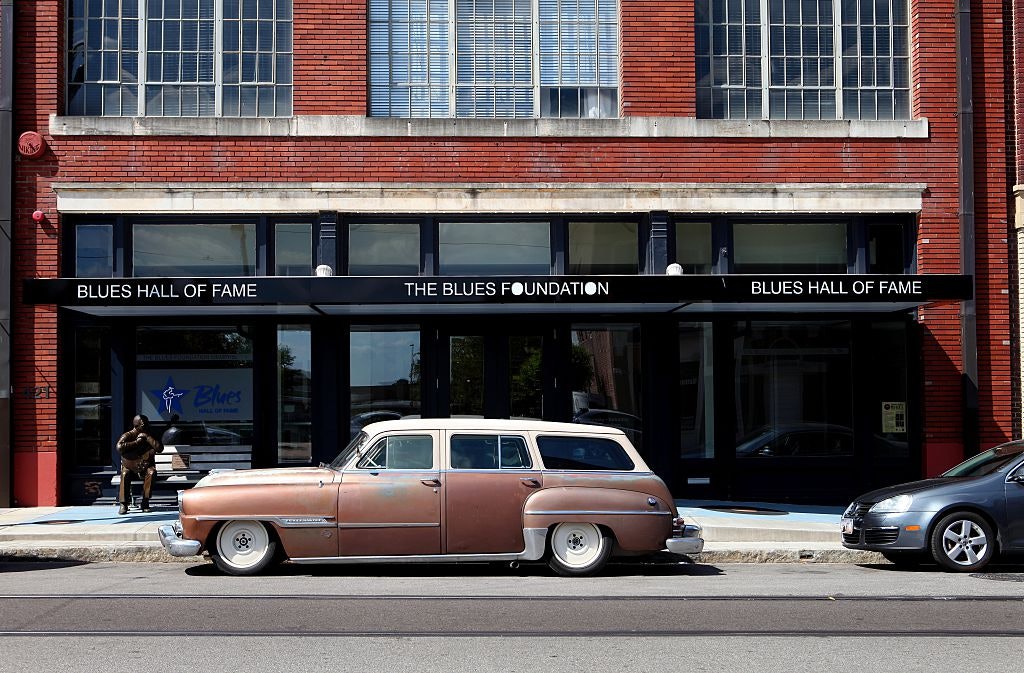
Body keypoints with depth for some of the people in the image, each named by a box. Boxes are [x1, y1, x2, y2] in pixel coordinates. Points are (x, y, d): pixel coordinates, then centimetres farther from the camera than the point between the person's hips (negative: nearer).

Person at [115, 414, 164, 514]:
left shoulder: (150, 435, 2)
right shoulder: (128, 436, -5)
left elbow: (159, 448, -14)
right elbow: (119, 447, -26)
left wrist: (147, 437, -16)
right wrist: (136, 442, -19)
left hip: (145, 468, 1)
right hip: (130, 467, -1)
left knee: (151, 472, -32)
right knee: (125, 474, -34)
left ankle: (145, 502, -25)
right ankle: (123, 504, -28)